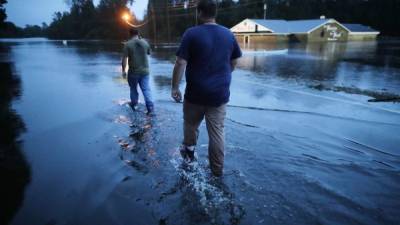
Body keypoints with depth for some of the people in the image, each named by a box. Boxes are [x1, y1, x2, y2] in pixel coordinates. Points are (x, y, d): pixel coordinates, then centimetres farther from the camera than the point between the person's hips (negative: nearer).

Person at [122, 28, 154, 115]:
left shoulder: (128, 44, -8)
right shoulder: (145, 42, 2)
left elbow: (124, 58, -12)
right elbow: (148, 53, 18)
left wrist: (123, 70, -4)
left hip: (133, 71, -2)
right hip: (145, 70, 2)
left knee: (133, 89, 18)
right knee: (146, 89, 0)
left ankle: (134, 105, 34)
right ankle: (151, 108, -8)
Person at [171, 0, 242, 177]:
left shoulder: (192, 33, -10)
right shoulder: (229, 34, 3)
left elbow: (180, 63, -15)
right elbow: (234, 63, 13)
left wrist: (175, 88, -7)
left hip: (196, 93, -3)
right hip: (220, 94, 3)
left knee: (191, 124, 22)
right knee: (217, 131, 10)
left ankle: (189, 152, 43)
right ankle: (217, 169, 20)